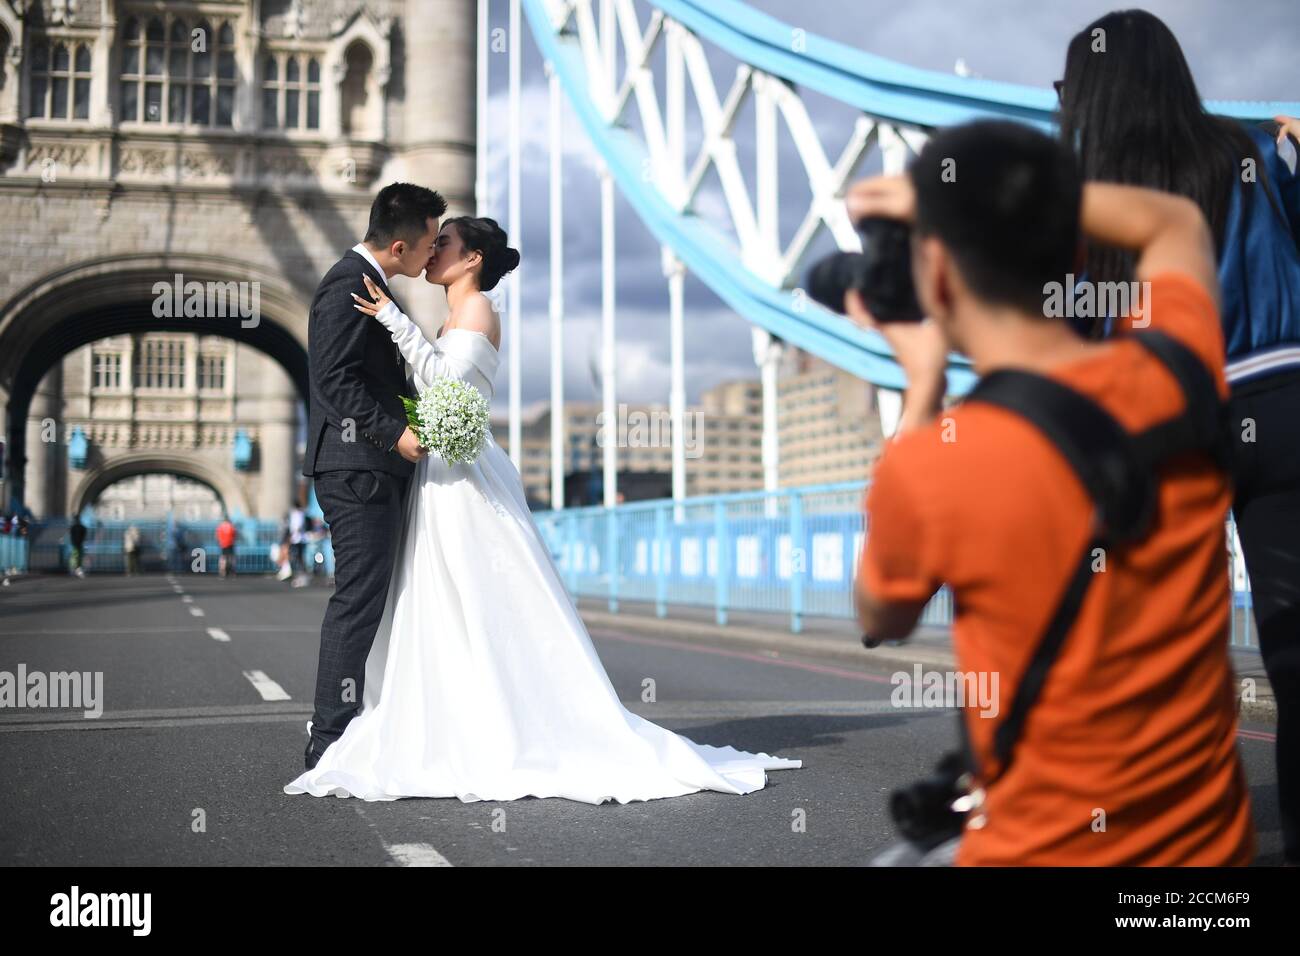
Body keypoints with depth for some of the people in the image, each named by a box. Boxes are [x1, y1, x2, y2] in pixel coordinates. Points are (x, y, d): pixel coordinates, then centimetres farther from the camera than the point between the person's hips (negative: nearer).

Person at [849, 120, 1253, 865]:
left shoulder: (928, 468, -27)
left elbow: (881, 621, -3)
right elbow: (1178, 222, 13)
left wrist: (923, 385, -2)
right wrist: (1029, 199, 8)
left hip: (1047, 849, -5)